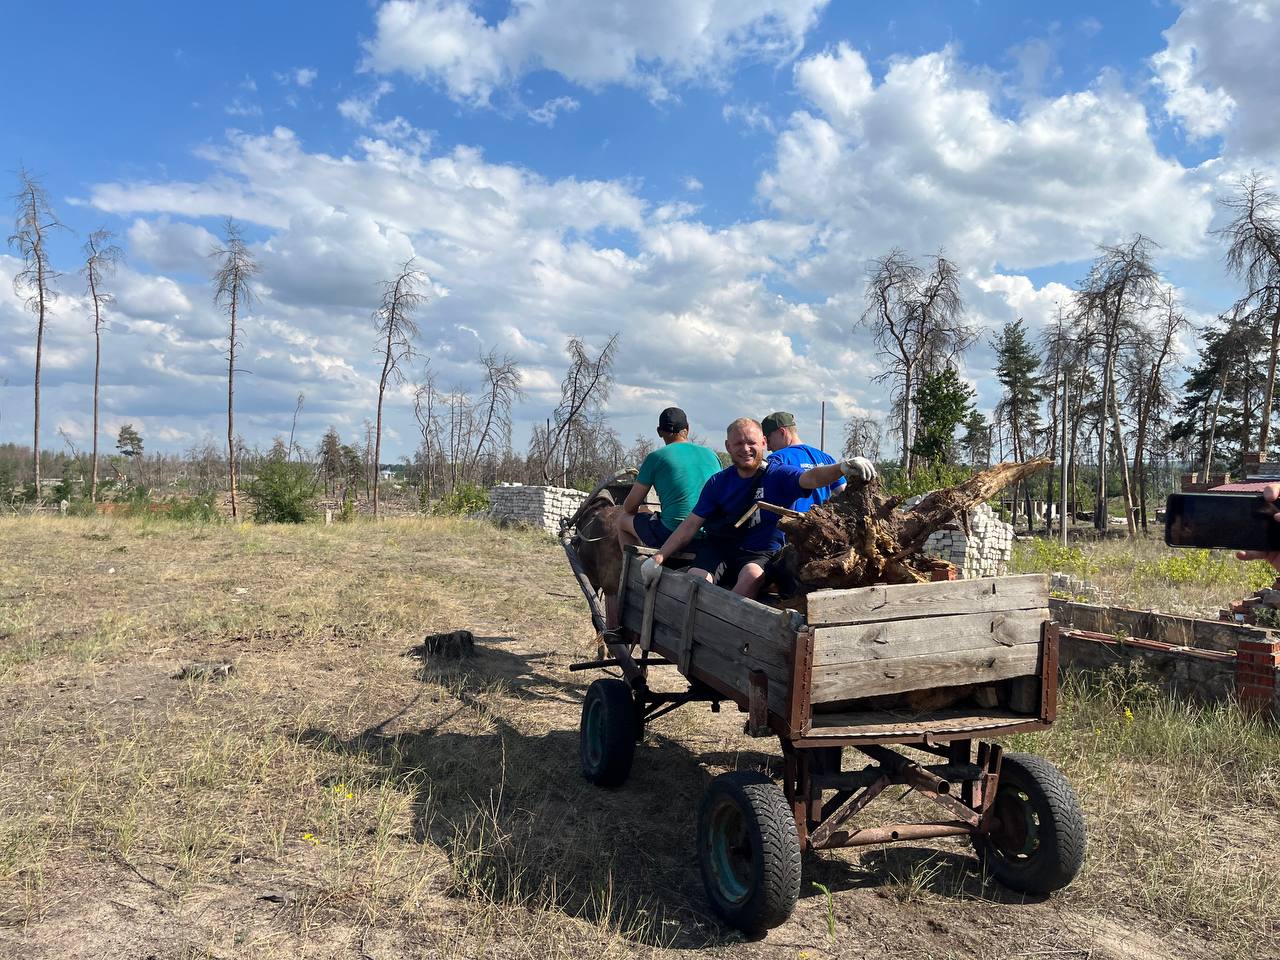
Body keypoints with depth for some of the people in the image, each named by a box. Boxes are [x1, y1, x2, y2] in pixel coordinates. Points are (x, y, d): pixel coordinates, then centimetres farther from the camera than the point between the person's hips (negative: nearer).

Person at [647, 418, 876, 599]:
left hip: (761, 553, -3)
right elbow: (690, 526, 9)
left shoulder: (779, 475, -3)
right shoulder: (718, 482, 8)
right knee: (694, 580, -27)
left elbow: (811, 477, -24)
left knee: (752, 576, -36)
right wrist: (659, 557, 0)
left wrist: (842, 468, -46)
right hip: (718, 547, 3)